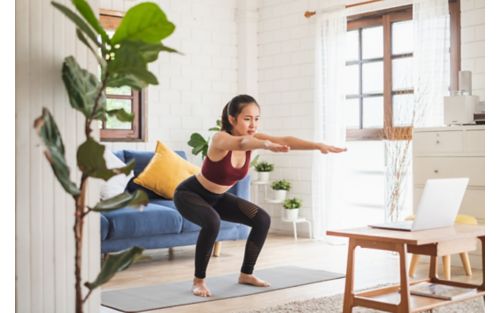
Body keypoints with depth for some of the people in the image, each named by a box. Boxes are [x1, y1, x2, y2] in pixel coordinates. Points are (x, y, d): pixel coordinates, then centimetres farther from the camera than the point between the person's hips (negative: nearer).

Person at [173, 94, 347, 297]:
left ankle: (246, 274, 12)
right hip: (189, 193, -7)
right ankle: (199, 280, -16)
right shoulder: (221, 138, -32)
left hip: (217, 197, 7)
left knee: (262, 220, -4)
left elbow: (285, 140, -28)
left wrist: (319, 146, -43)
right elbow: (241, 143, -56)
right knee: (212, 222, -36)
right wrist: (268, 145, -77)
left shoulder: (252, 137, -14)